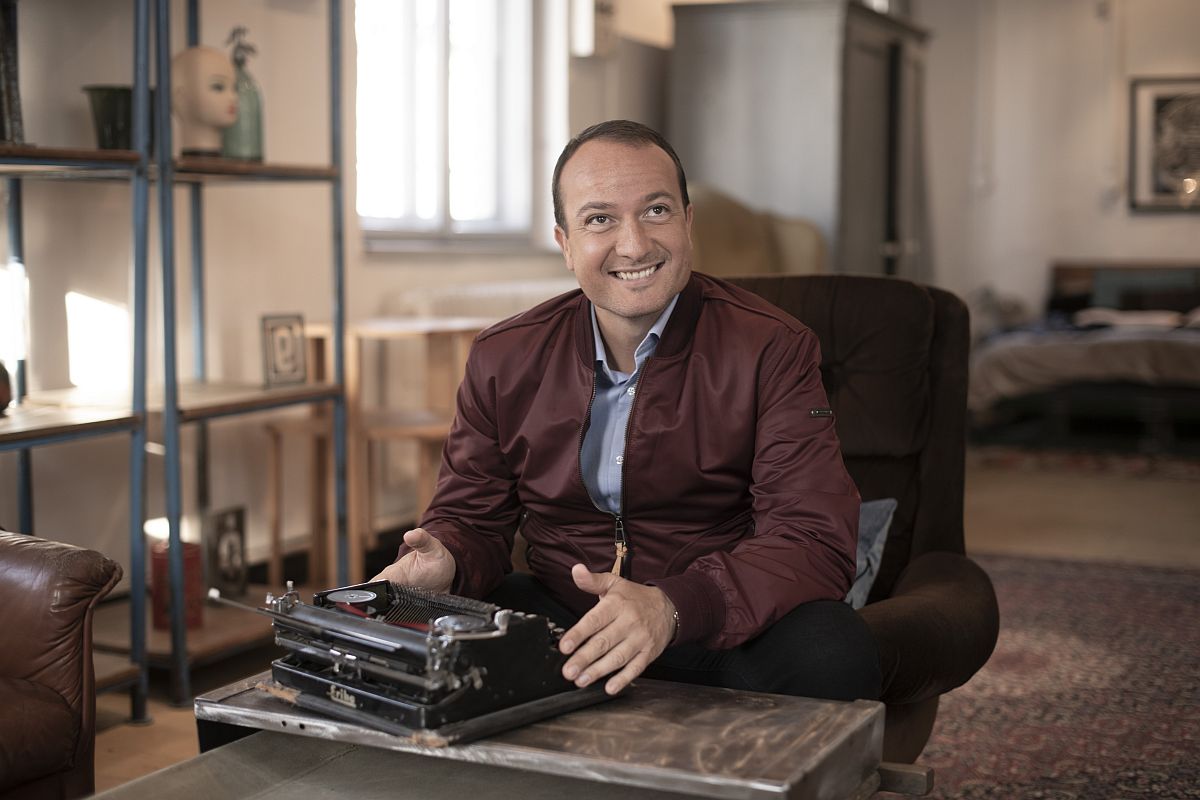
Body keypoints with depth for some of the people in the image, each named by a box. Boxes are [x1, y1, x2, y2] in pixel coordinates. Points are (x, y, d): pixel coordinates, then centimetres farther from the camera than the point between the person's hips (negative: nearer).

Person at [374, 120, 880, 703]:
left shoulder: (772, 351, -8)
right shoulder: (504, 359, 4)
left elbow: (815, 542, -16)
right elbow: (471, 517, 11)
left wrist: (673, 607, -35)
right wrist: (444, 561, -17)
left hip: (717, 633, -2)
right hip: (558, 627, 2)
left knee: (832, 653, -33)